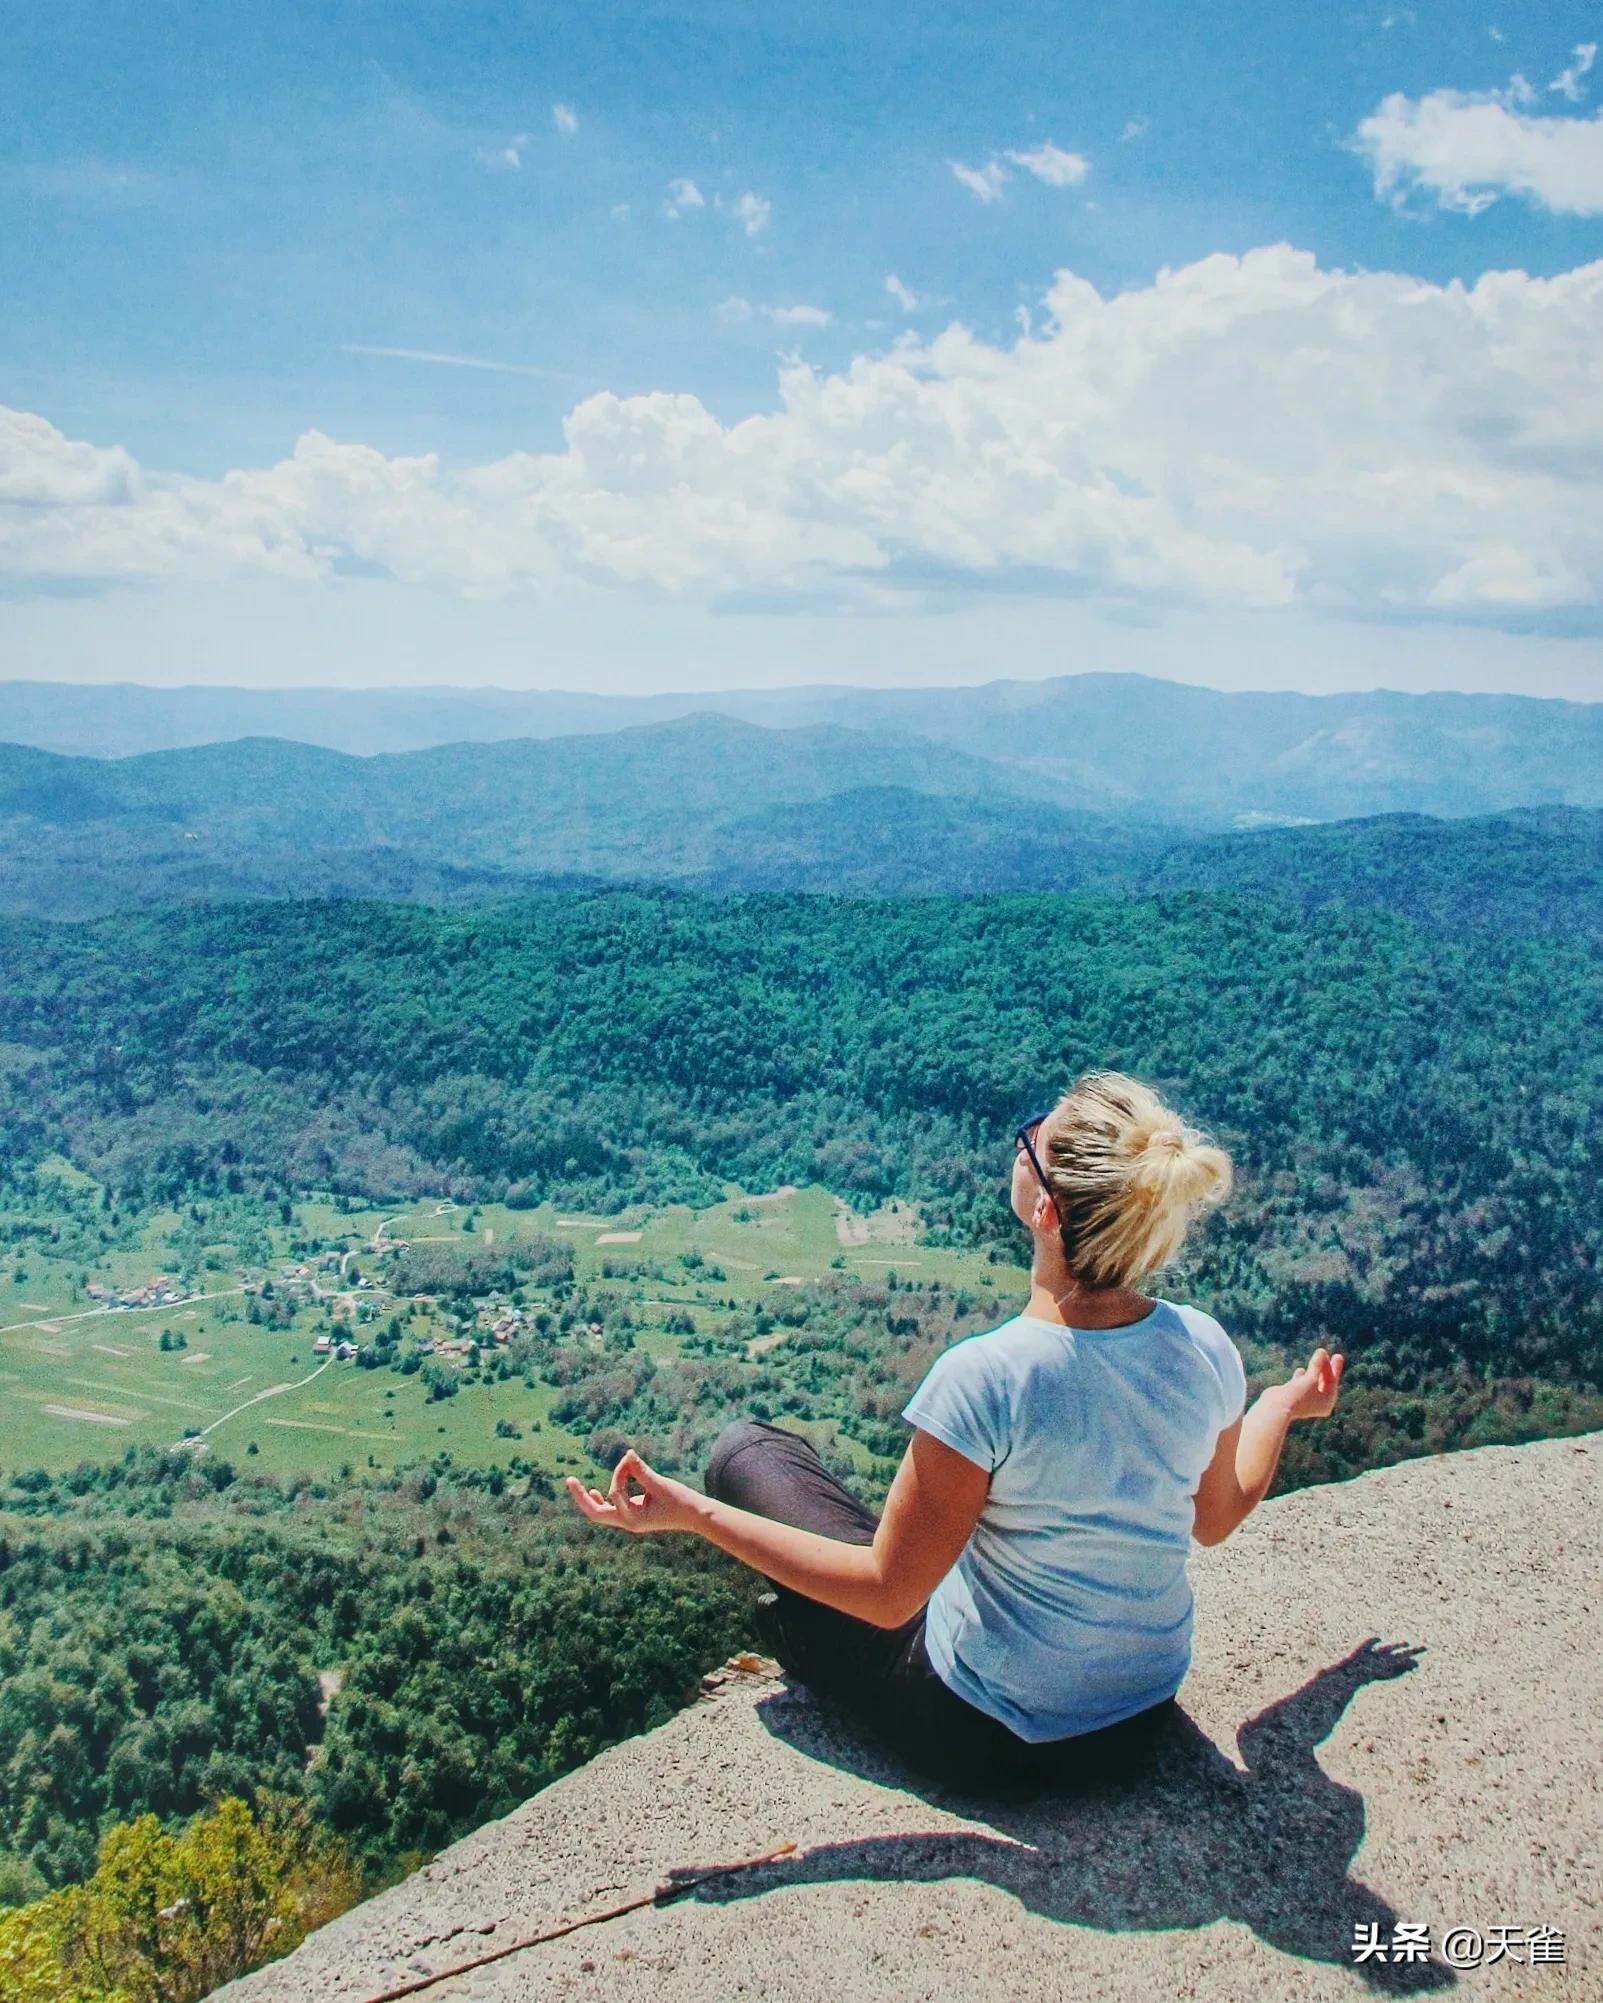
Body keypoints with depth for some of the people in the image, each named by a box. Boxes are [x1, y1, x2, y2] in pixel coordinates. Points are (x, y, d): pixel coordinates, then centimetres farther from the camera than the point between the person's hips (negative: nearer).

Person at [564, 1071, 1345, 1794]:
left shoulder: (984, 1378, -33)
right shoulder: (1205, 1349, -16)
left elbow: (888, 1595, -23)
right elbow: (1216, 1516, 3)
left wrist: (692, 1514, -19)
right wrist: (1285, 1404, 21)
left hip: (987, 1737, -5)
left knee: (743, 1450, 8)